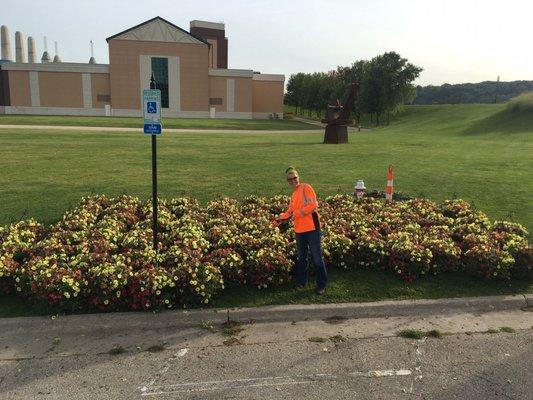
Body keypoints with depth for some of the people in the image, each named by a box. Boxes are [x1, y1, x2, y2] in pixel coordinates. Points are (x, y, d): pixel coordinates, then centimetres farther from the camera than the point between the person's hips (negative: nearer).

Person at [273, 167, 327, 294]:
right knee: (301, 258, 18)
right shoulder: (294, 194, 17)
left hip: (312, 228, -8)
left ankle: (321, 285, 10)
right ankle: (302, 282, 31)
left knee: (317, 258, 0)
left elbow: (313, 205, -17)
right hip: (299, 230, 8)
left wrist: (298, 213, -16)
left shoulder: (306, 187, -6)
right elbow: (290, 211, 18)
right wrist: (280, 218, 4)